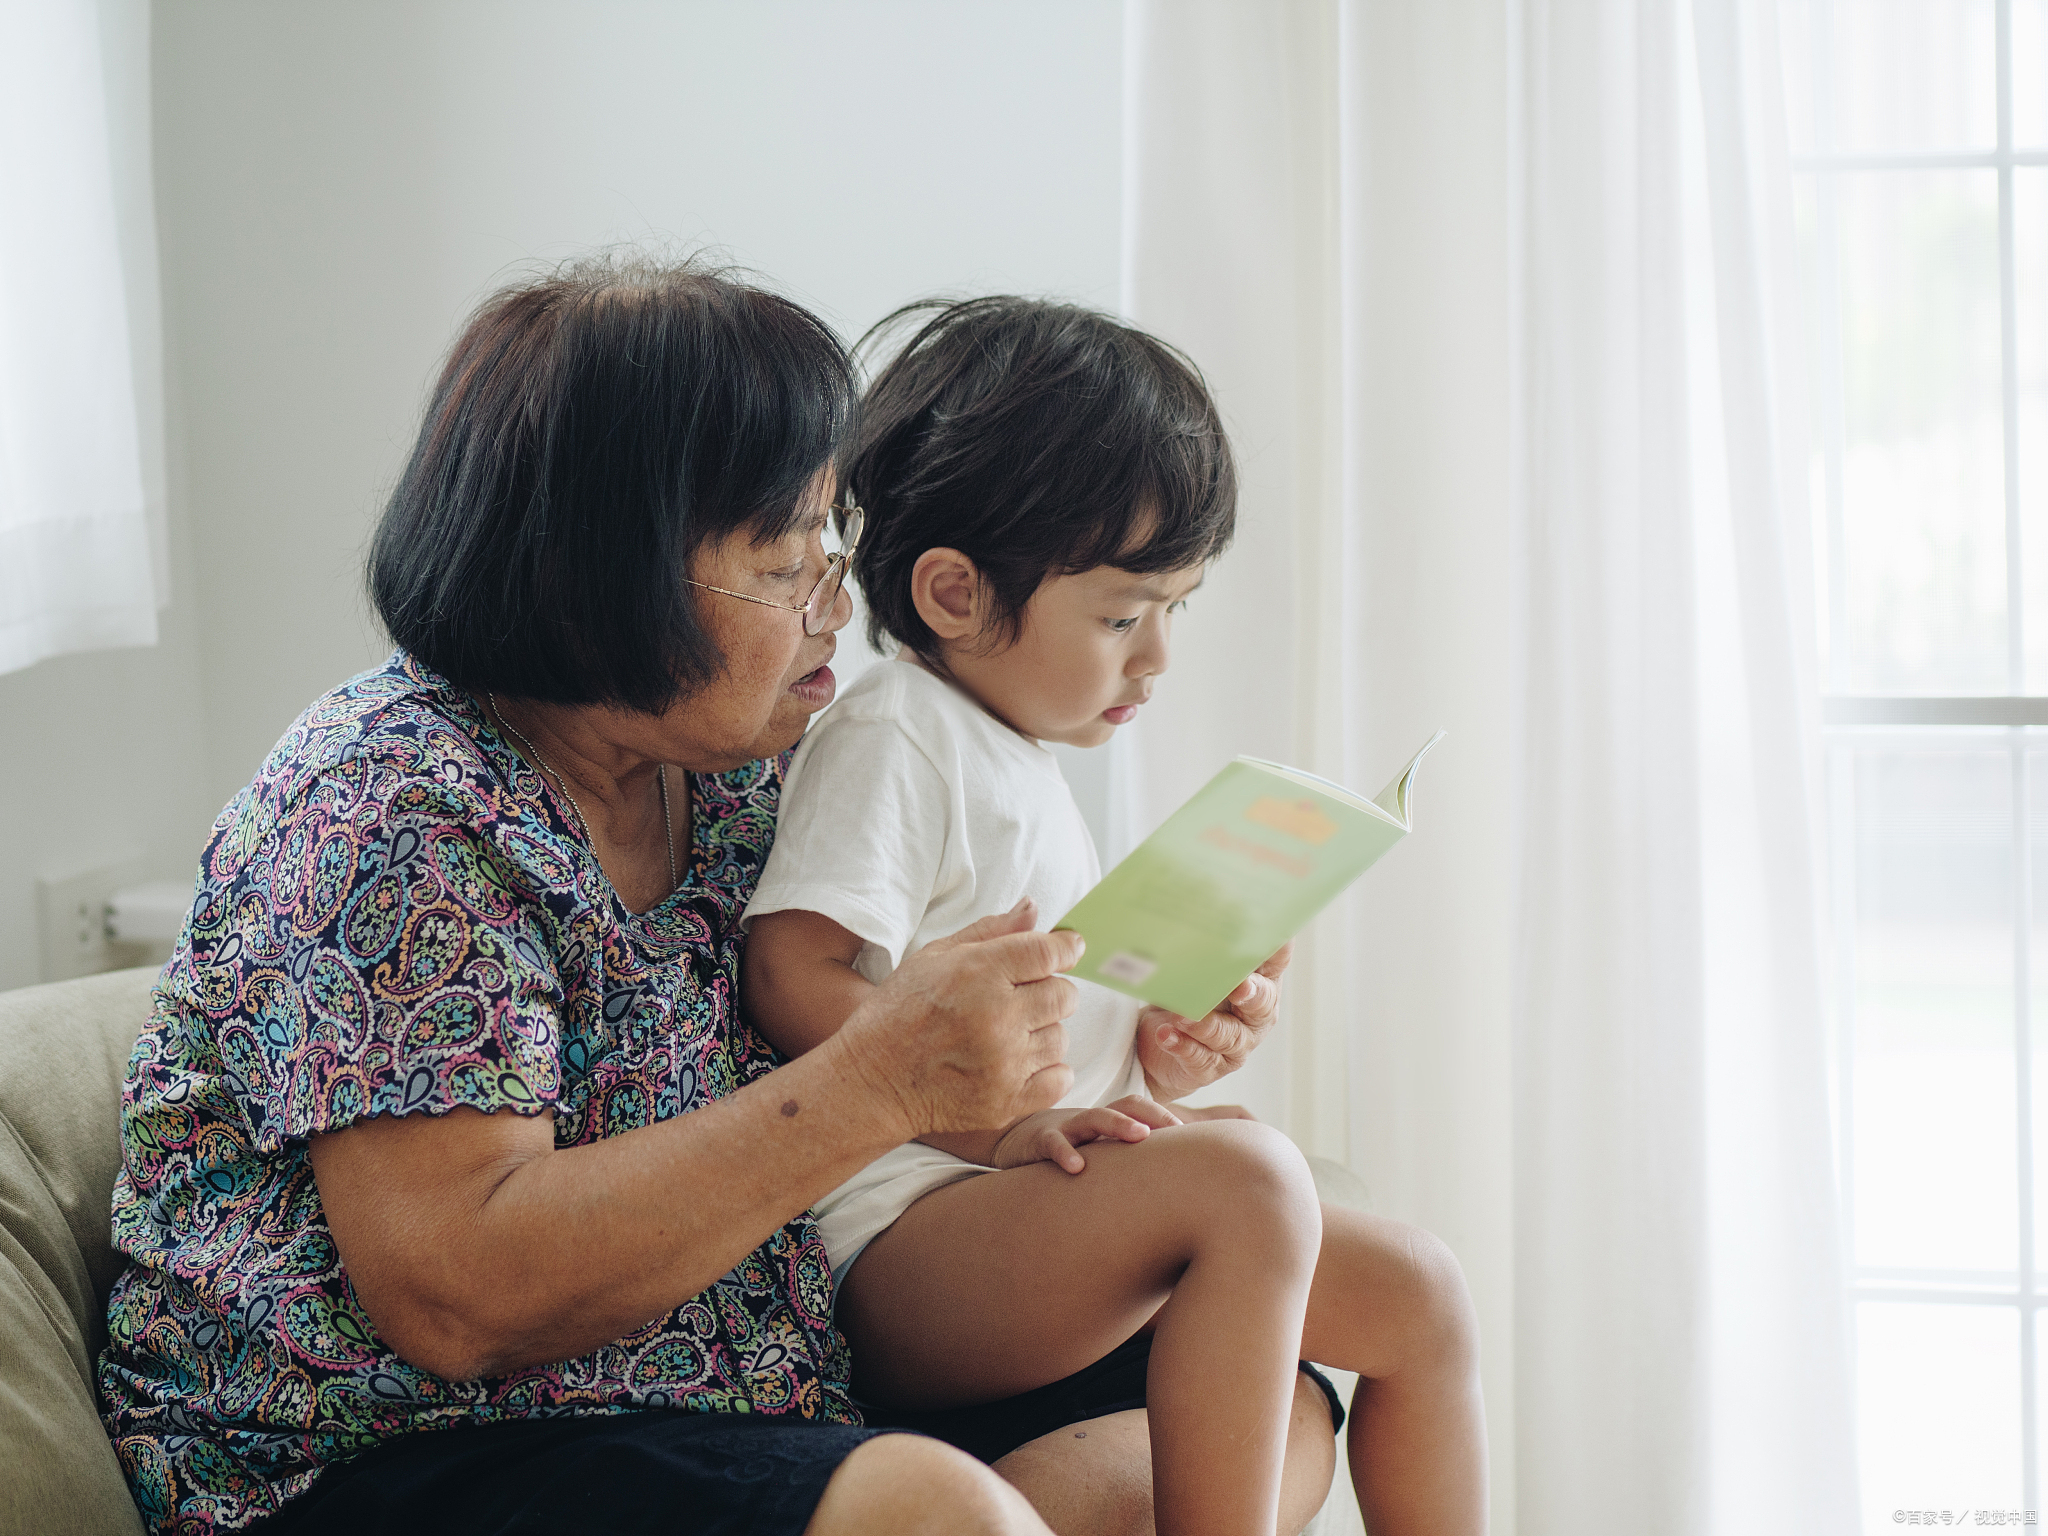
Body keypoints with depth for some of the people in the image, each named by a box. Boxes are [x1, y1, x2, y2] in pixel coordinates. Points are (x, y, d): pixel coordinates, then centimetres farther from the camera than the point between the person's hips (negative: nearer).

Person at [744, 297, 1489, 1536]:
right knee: (1244, 1178, -32)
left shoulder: (1027, 768, 22)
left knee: (1416, 1293, 4)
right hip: (911, 1232, -10)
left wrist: (1162, 1058, 6)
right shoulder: (893, 738, -8)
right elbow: (796, 980, -22)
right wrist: (1006, 1124, -26)